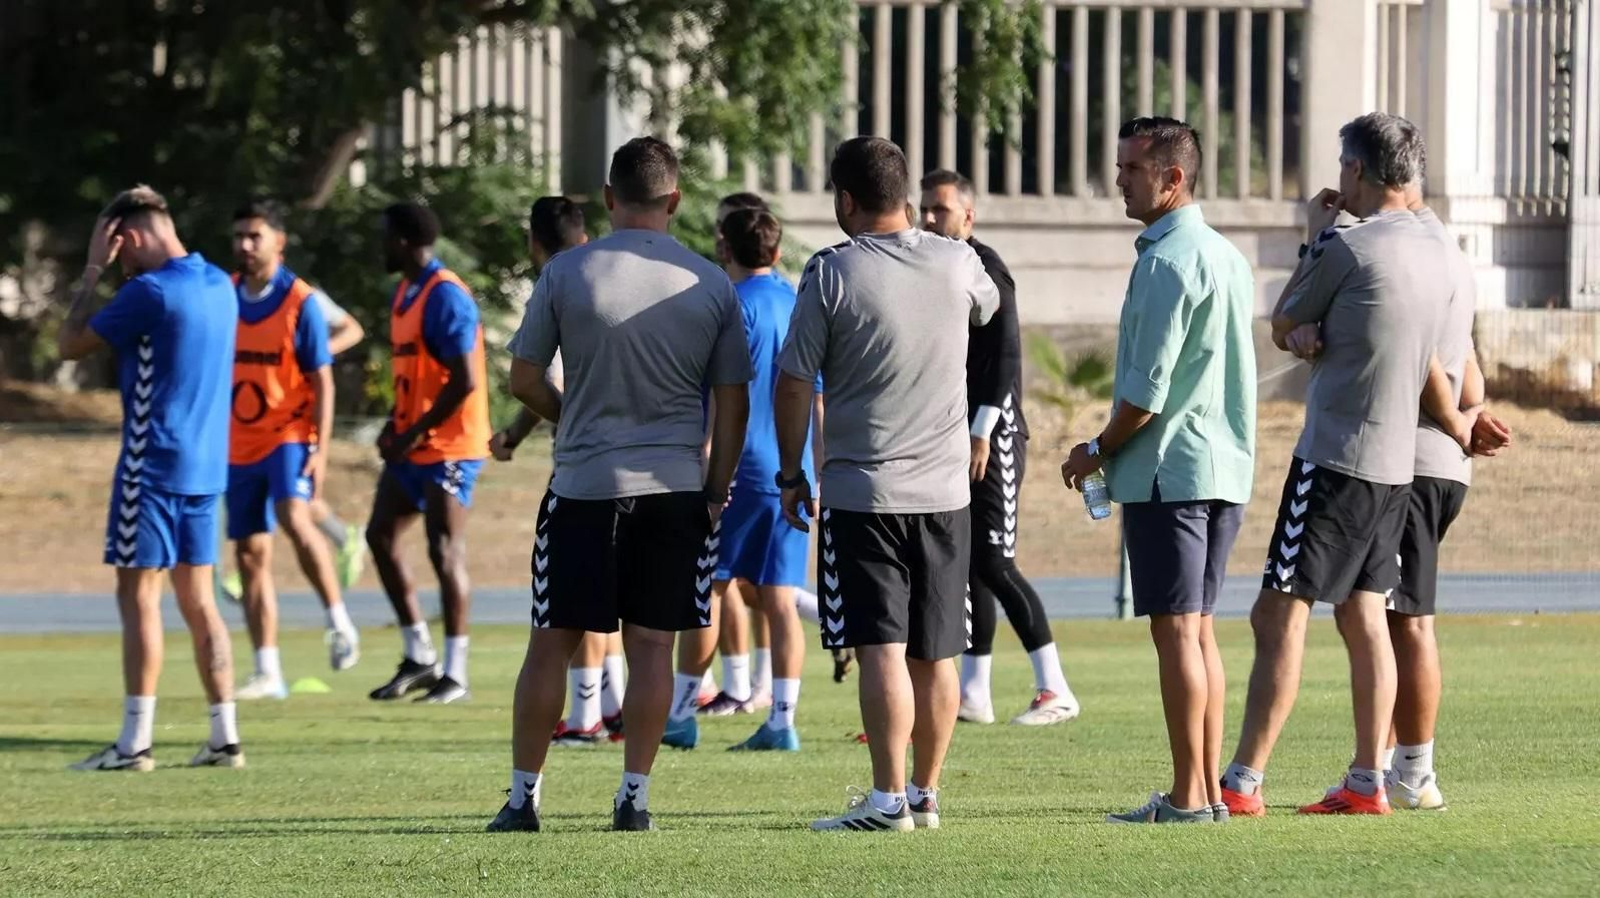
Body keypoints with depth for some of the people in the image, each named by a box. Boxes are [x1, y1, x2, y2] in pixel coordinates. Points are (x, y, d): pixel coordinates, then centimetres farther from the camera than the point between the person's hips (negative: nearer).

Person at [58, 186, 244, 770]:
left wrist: (92, 269, -1)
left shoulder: (149, 291, -16)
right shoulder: (218, 285, 9)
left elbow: (70, 344, -8)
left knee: (139, 596, -4)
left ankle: (135, 743, -6)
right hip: (206, 465, 8)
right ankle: (225, 737, 8)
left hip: (154, 464, -8)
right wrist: (104, 272, 16)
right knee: (198, 601, 11)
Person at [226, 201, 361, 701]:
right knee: (250, 555, 4)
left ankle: (340, 623, -17)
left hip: (289, 435, -5)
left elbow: (322, 382, -7)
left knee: (293, 518, -30)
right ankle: (267, 673, 10)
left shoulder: (301, 303, -8)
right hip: (239, 444, 5)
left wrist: (321, 450, -15)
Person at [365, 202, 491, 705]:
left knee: (445, 552, -8)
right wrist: (395, 424, 8)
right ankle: (420, 658, 17)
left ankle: (455, 674, -2)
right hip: (413, 444, 10)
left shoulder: (445, 297, -17)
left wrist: (417, 432, -19)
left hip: (447, 447, -10)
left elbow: (465, 380, -22)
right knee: (381, 536, 10)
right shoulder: (406, 292, 13)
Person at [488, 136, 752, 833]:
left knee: (551, 644, 5)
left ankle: (523, 797, 9)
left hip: (582, 485, -1)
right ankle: (634, 796, 4)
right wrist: (716, 491, 12)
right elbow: (733, 404, 3)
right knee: (651, 646, 5)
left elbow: (523, 381, 1)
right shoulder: (710, 285, 0)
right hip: (674, 488, 1)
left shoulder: (566, 274, -4)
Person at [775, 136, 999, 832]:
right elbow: (989, 306, 27)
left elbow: (794, 383, -6)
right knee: (935, 655, 10)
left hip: (862, 491, -4)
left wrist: (791, 474, 6)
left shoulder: (832, 273, -9)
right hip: (946, 489, 4)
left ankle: (888, 798, -13)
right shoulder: (958, 263, 2)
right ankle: (925, 794, 17)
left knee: (880, 650, -7)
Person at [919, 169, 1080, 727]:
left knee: (993, 563, -12)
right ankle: (973, 696, 12)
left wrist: (982, 431, -21)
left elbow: (1004, 354, -17)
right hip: (959, 436, 9)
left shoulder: (984, 268, -10)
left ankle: (1055, 691, -10)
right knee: (969, 565, 9)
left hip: (994, 436, -9)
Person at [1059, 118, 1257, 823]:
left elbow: (1148, 390, -18)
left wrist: (1097, 451, -3)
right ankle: (1209, 789, 11)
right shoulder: (1227, 256, 15)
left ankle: (1188, 796, -9)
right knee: (1198, 631, 11)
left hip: (1169, 472, -9)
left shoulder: (1167, 262, -14)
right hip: (1225, 469, 9)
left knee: (1176, 631, -8)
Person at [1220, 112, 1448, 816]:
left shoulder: (1346, 245, -15)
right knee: (1364, 616, 12)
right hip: (1397, 462, 8)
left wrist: (1313, 238, 10)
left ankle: (1243, 783, -8)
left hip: (1336, 461, -8)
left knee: (1280, 616, -6)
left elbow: (1282, 327, 2)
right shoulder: (1436, 255, 10)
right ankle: (1367, 782, 12)